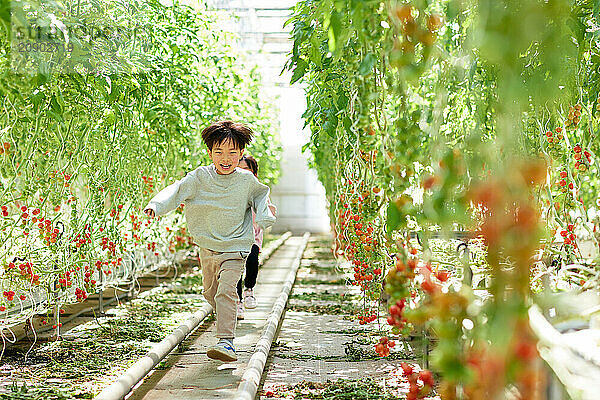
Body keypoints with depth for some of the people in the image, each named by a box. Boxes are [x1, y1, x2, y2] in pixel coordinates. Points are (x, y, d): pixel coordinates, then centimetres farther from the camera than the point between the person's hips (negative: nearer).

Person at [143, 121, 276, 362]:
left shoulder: (247, 180, -3)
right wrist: (156, 206, -31)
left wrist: (264, 218, 0)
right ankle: (226, 317, 49)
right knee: (210, 292, 19)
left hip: (235, 247, -3)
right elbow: (177, 190, -14)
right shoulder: (200, 177, -5)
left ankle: (226, 341, -24)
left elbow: (260, 195, 16)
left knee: (226, 292, -20)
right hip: (206, 246, 3)